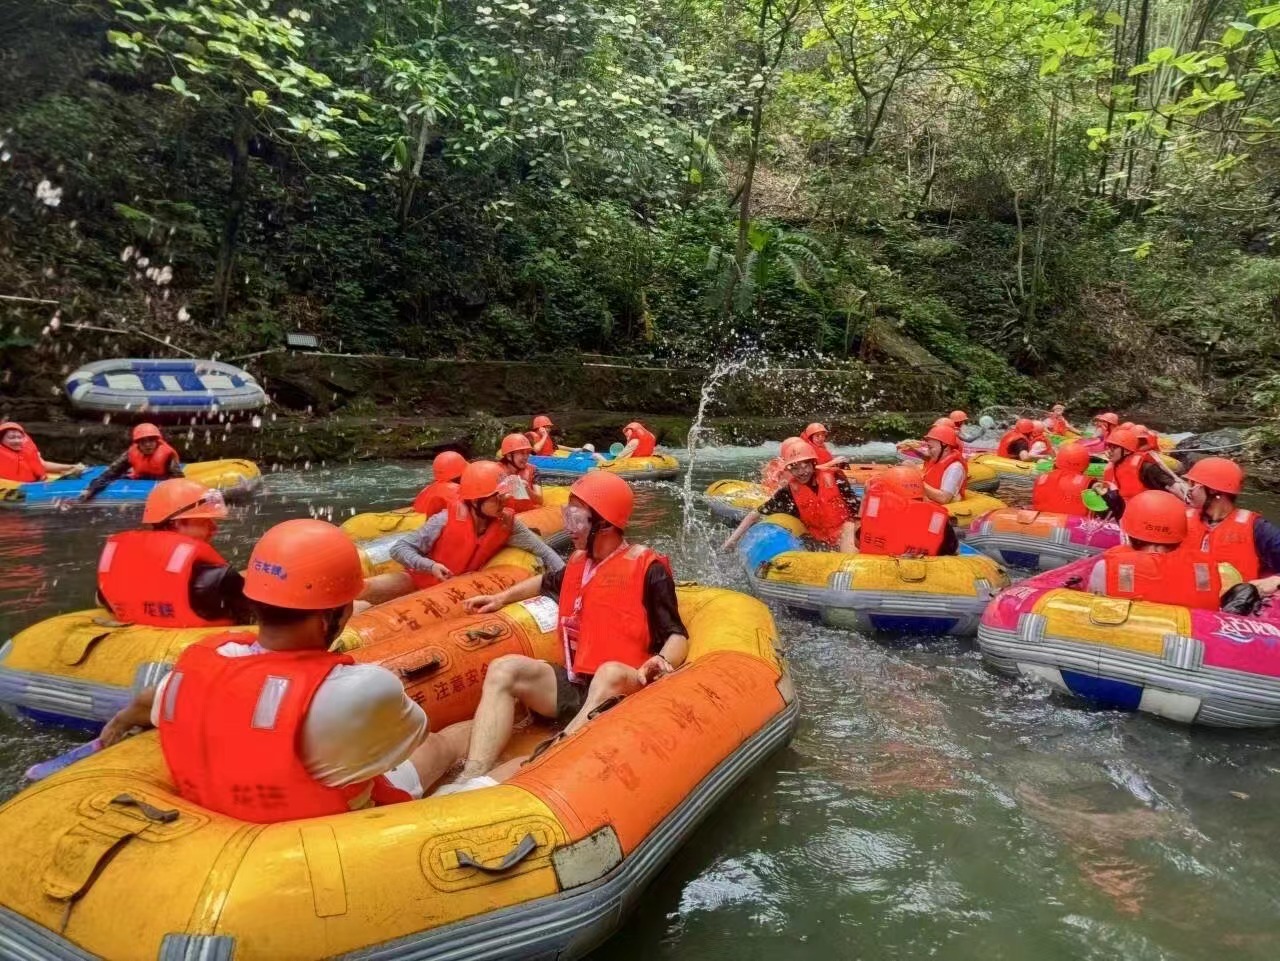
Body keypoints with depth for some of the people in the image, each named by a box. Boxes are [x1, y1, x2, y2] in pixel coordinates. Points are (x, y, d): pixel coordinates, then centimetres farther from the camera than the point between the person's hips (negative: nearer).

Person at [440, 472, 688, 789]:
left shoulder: (647, 569, -3)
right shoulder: (578, 562, 16)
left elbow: (677, 635, -9)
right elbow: (548, 582, 40)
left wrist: (661, 663, -30)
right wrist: (501, 598, 34)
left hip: (622, 689, -6)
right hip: (575, 685, 6)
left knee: (611, 672, -40)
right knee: (505, 669, -18)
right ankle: (472, 779, -39)